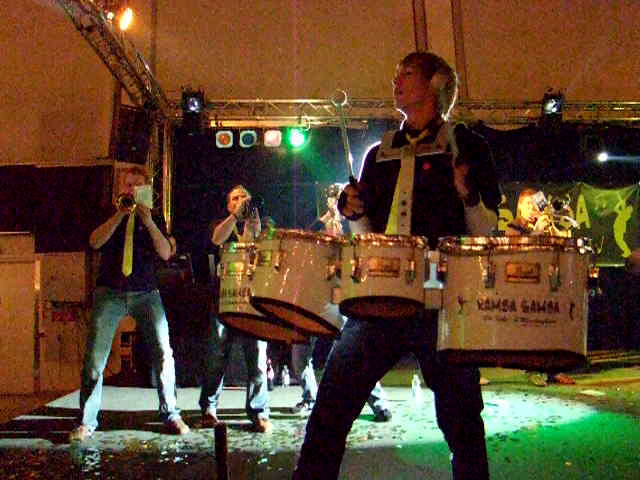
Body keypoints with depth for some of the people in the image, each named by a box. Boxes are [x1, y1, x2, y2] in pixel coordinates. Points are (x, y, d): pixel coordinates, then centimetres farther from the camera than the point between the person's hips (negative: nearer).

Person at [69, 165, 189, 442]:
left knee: (163, 352, -6)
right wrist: (120, 214, -14)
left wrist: (148, 221, -12)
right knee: (95, 356, -6)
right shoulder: (108, 215, 12)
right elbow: (95, 242, -7)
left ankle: (170, 414, 6)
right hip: (109, 292, 0)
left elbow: (166, 253, -1)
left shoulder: (153, 219, 13)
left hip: (146, 292, 1)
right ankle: (87, 422, 3)